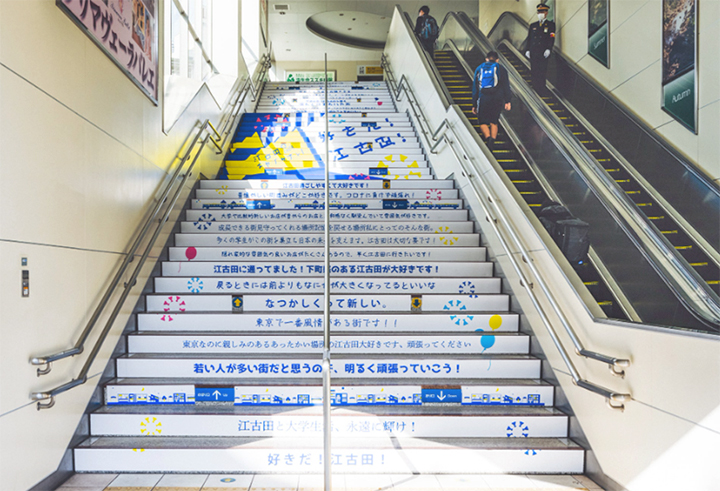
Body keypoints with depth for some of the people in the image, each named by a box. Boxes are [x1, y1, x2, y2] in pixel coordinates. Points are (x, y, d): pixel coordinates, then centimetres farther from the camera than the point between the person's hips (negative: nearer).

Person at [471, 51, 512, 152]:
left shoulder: (479, 69, 17)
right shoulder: (500, 68, 13)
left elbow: (475, 88, 15)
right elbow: (506, 86, 3)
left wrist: (474, 105, 17)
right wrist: (507, 101, 1)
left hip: (483, 98, 0)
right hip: (497, 98, 0)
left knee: (483, 122, 6)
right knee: (494, 122, 13)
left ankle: (488, 137, -23)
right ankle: (493, 139, -10)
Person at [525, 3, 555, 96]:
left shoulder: (550, 24, 6)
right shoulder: (533, 25, 18)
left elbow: (551, 38, -2)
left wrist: (548, 49, -15)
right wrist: (528, 50, 4)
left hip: (543, 53, -3)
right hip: (533, 53, 4)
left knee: (542, 73, -7)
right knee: (534, 73, 1)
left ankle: (542, 91, -1)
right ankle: (535, 91, 9)